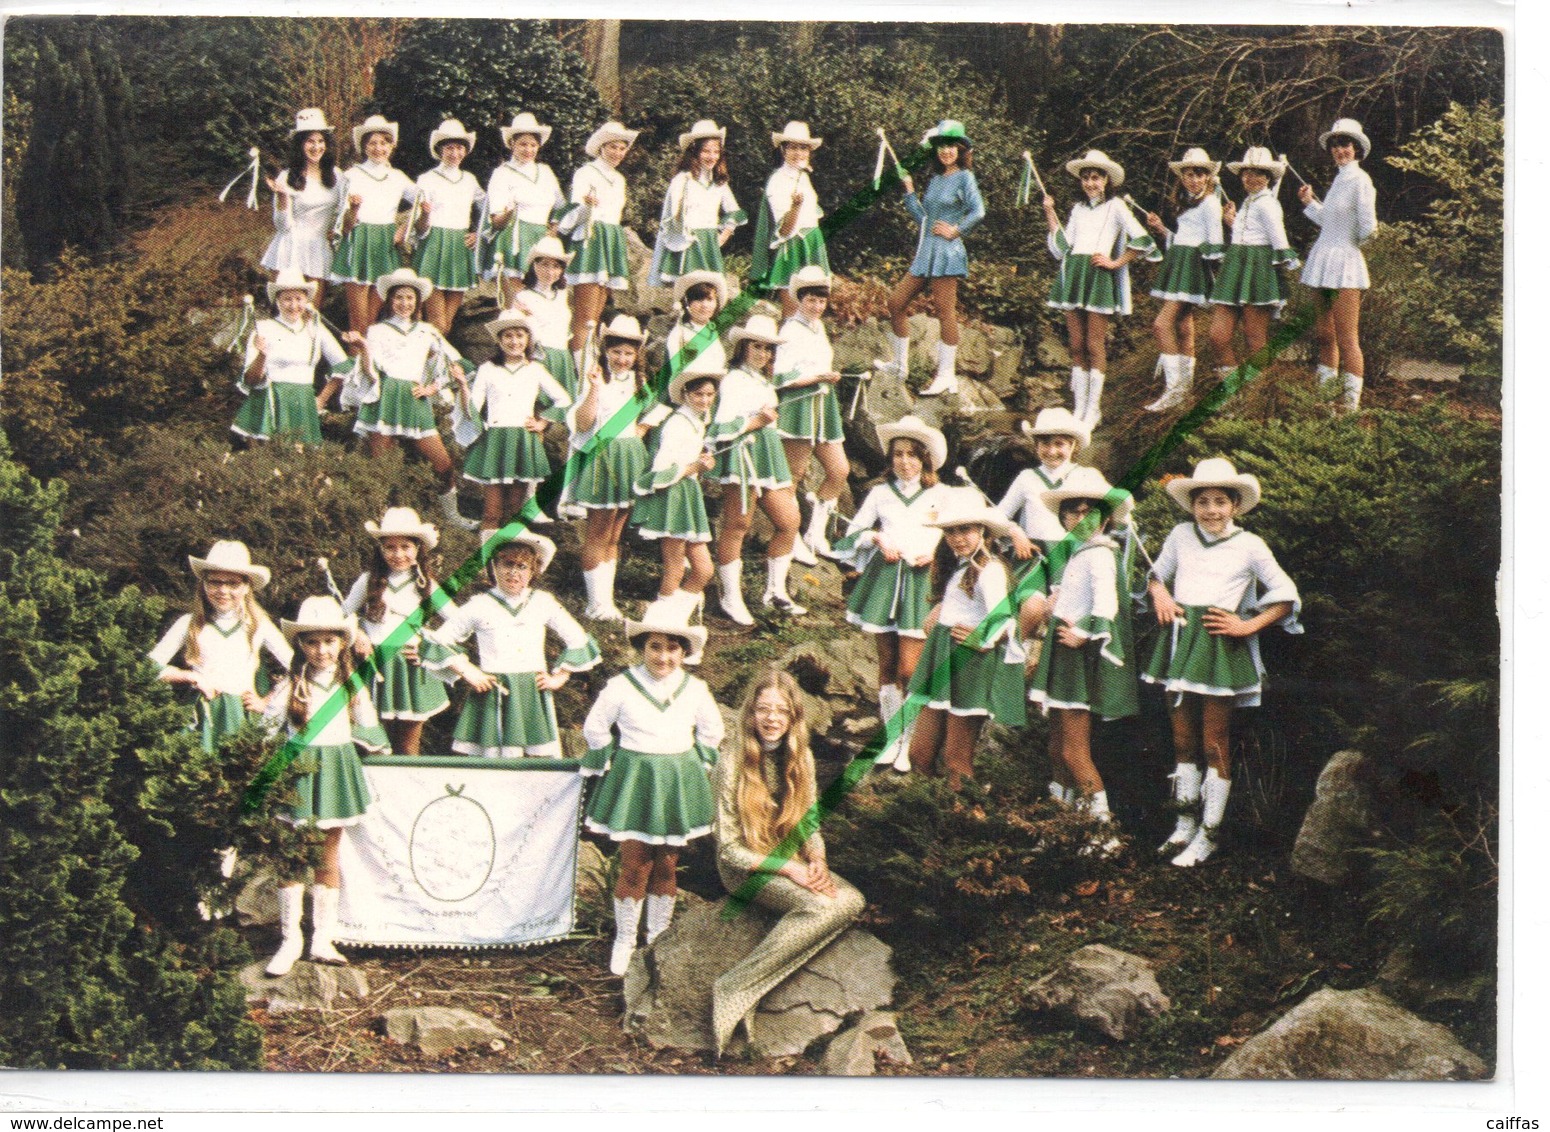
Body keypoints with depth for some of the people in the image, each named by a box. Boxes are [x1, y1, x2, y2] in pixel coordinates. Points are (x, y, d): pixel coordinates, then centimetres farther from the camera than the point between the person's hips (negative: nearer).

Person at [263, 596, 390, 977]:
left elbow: (367, 727, 16)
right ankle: (290, 941, 5)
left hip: (337, 770, 2)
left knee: (328, 858, 7)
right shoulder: (292, 686, -1)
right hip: (299, 771, -2)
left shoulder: (352, 686, 5)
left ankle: (322, 939, 12)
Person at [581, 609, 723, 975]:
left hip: (677, 785, 3)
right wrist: (615, 764, 3)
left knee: (667, 866, 9)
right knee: (634, 865, -4)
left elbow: (711, 732, 17)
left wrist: (694, 765, 12)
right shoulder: (622, 686, -8)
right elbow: (595, 729, 4)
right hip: (634, 782, -3)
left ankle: (659, 937, 23)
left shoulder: (694, 689, 1)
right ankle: (624, 939, 11)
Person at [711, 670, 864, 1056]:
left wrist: (817, 861, -9)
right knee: (818, 908, -31)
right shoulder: (732, 767, -14)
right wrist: (788, 869, -19)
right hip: (747, 870, -6)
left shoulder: (801, 758, 3)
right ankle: (732, 990, -28)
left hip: (794, 861, 7)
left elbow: (810, 825, 12)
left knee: (851, 901, -21)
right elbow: (729, 850, -12)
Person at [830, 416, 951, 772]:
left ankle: (911, 741, 3)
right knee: (887, 664, 5)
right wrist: (877, 538, -5)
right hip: (883, 578, 2)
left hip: (921, 581, -2)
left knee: (909, 667, -9)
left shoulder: (942, 495, 7)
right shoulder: (880, 493, 11)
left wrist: (935, 554, -9)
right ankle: (892, 737, 16)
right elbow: (852, 533, 14)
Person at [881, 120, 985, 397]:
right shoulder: (936, 179, 17)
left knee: (945, 310, -7)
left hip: (946, 250, -8)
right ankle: (900, 365, 19)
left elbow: (978, 211, -14)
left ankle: (947, 375, -3)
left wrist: (956, 230, -10)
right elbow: (924, 217, 16)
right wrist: (909, 191, 13)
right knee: (896, 301, 8)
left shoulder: (964, 177, -4)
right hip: (925, 251, 9)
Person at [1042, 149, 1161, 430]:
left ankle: (1093, 409, 0)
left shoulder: (1115, 206, 2)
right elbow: (1062, 249, 12)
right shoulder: (1078, 209, 18)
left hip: (1100, 277, -5)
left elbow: (1142, 241, -6)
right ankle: (1079, 407, 7)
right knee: (1076, 346, 3)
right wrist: (1050, 215, 11)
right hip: (1074, 275, 5)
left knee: (1095, 345, -5)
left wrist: (1116, 263, -7)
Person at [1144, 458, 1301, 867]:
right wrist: (1160, 594, 0)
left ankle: (1208, 834, 7)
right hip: (1181, 641, 4)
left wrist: (1248, 626, -8)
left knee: (1215, 743, -1)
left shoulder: (1249, 545, -2)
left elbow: (1287, 597, 1)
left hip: (1222, 646, -4)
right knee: (1183, 738, 10)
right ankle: (1185, 824, 22)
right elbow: (1157, 574, 22)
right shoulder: (1180, 536, 7)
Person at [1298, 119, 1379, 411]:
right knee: (1324, 334, 14)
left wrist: (1355, 241, 2)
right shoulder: (1338, 179, 15)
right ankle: (1324, 394, 23)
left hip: (1345, 263, -9)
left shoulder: (1359, 180, -12)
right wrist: (1308, 203, 12)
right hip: (1323, 263, 9)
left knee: (1346, 339, -6)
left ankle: (1351, 402, -2)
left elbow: (1367, 226, -17)